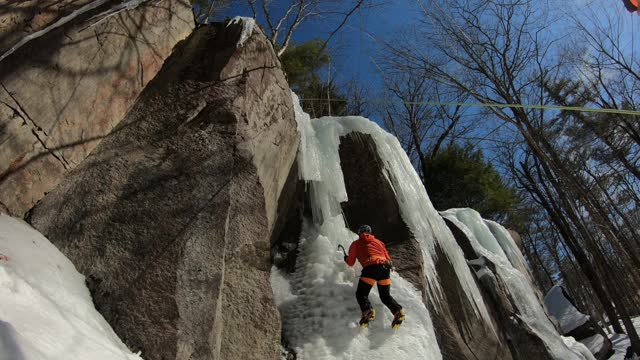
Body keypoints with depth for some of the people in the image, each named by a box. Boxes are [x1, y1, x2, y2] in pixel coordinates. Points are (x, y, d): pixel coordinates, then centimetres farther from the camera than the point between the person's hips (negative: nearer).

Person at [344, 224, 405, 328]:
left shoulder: (356, 243, 22)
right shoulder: (379, 242, 32)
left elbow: (351, 262, 21)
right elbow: (388, 259, 29)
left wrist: (346, 258, 43)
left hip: (371, 267, -4)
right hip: (385, 267, 4)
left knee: (361, 294, 3)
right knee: (386, 296, 16)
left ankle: (368, 311, -25)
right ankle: (398, 311, -10)